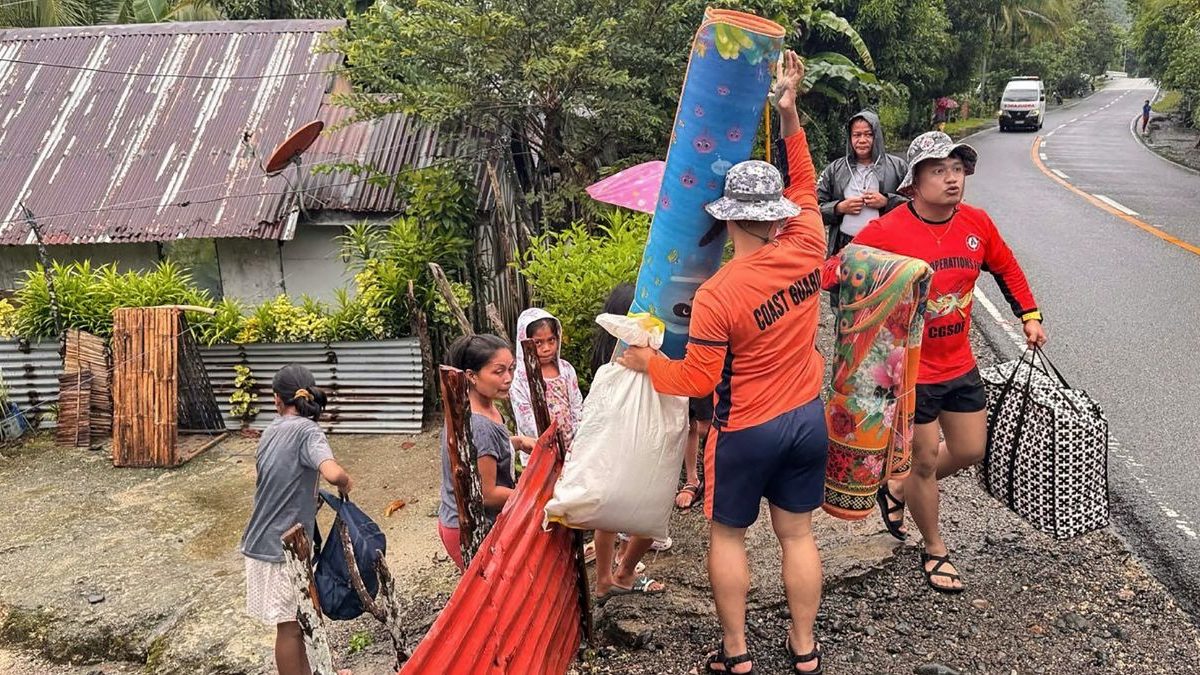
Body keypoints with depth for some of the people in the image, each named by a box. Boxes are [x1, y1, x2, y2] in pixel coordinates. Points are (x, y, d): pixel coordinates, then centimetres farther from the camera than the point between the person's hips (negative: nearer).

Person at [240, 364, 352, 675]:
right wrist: (346, 483, -13)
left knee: (294, 619, 21)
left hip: (263, 540, 7)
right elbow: (333, 473, -34)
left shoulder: (272, 430, 6)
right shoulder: (307, 430, -18)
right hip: (283, 544, -7)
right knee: (289, 623, 6)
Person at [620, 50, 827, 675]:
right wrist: (789, 113, 8)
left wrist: (646, 363, 2)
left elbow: (696, 380, -15)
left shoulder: (716, 296, -23)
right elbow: (804, 186, 10)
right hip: (807, 418, 5)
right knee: (797, 534, 17)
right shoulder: (805, 251, -10)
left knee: (727, 535, 15)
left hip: (747, 431, -5)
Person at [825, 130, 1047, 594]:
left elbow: (1005, 268, 15)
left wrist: (1029, 315, 10)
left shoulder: (976, 223, -3)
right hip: (909, 371, -6)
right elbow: (834, 275, -18)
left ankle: (898, 488, 43)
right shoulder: (886, 232, -20)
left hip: (959, 365, 6)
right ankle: (935, 551, 32)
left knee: (970, 451, 16)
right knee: (925, 460, 9)